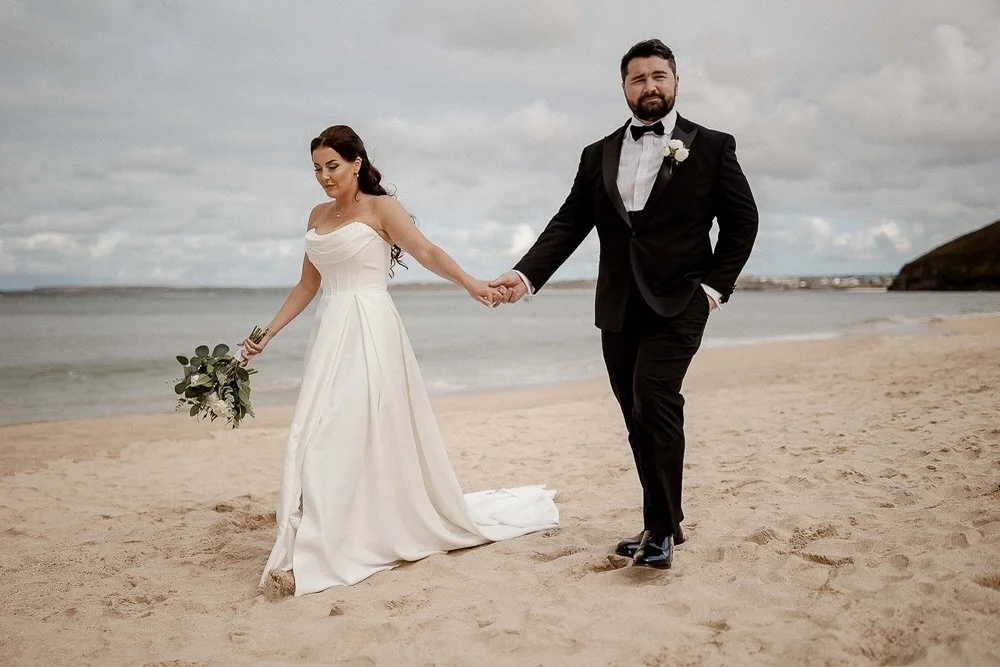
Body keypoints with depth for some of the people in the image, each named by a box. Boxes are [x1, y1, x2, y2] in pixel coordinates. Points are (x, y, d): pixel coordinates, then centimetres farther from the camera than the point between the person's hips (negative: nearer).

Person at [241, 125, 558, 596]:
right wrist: (267, 334, 16)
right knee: (321, 437, 3)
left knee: (372, 430, -7)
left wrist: (471, 284, -33)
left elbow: (426, 251, -17)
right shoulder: (318, 216, 16)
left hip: (370, 332, -6)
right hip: (330, 333, 6)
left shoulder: (379, 208, -2)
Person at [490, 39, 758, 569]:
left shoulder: (711, 146, 4)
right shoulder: (599, 155, 13)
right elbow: (569, 224, 6)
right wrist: (526, 275, -9)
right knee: (639, 418, 9)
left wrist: (715, 286, -5)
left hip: (677, 305, -4)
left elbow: (742, 221, 5)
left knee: (655, 402, -20)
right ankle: (662, 523, 21)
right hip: (618, 310, 4)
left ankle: (662, 528, -9)